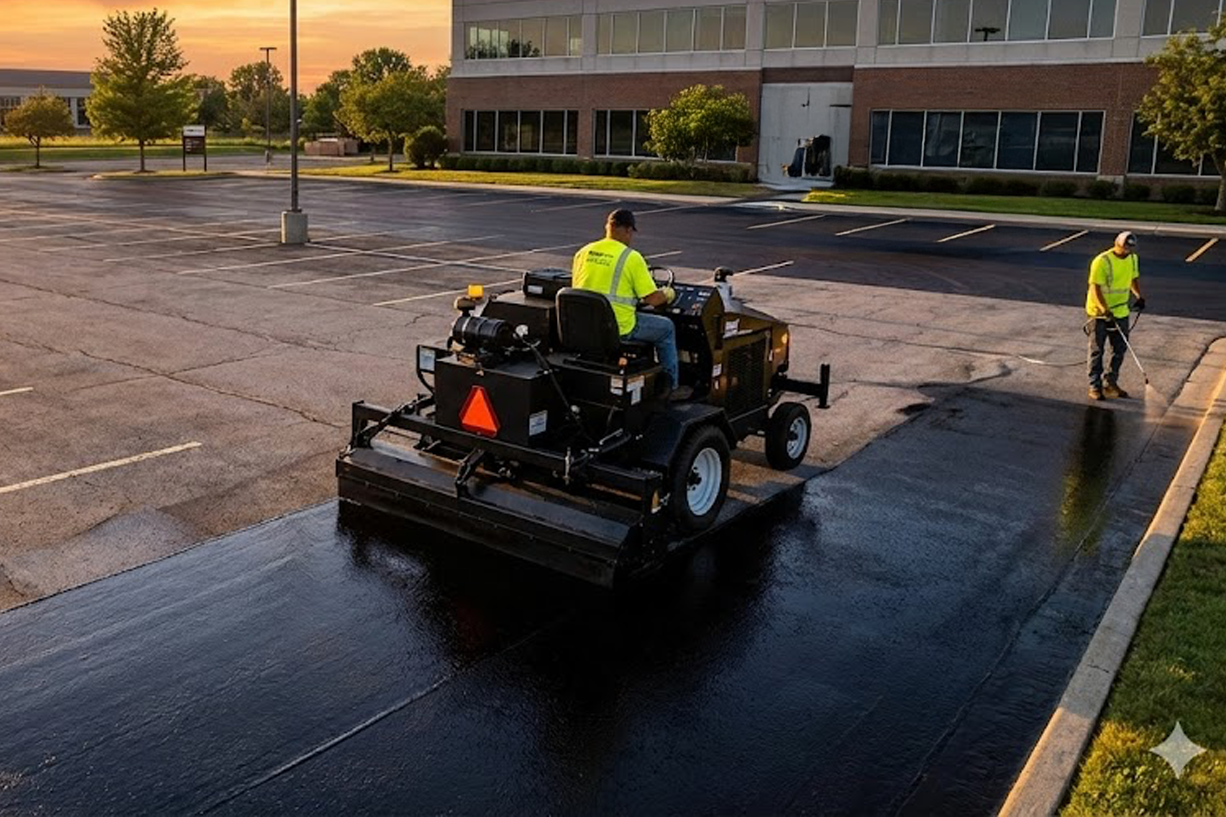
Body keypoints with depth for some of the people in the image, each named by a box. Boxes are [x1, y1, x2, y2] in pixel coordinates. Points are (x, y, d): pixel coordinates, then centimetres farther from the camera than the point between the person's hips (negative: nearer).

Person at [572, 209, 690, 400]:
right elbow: (652, 298, -10)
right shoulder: (632, 257, -12)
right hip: (619, 328, -6)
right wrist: (668, 294, 12)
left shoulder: (583, 253, 4)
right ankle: (671, 387, 25)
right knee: (666, 328, 19)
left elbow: (576, 288, 16)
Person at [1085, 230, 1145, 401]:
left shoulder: (1133, 259, 5)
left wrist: (1139, 296, 5)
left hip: (1121, 312, 7)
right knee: (1097, 351, 1)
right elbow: (1096, 288, -22)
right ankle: (1095, 386, 8)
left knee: (1120, 349, 10)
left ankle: (1110, 383, 23)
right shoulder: (1102, 261, -19)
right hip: (1099, 312, -7)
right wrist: (1106, 311, -29)